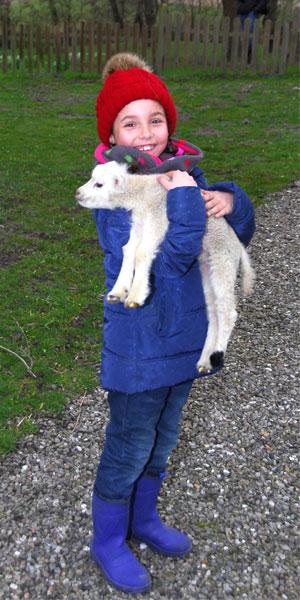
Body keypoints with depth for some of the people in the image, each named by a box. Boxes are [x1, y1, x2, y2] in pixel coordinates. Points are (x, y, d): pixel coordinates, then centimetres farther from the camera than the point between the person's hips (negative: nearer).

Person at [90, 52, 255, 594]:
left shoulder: (182, 170, -1)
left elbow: (239, 234, 6)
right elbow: (164, 261, -28)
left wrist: (230, 201, -13)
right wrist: (185, 201, -32)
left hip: (183, 335, 7)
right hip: (139, 346, -6)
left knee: (162, 440, 24)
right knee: (128, 449, 12)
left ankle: (142, 519, 50)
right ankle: (107, 542, 39)